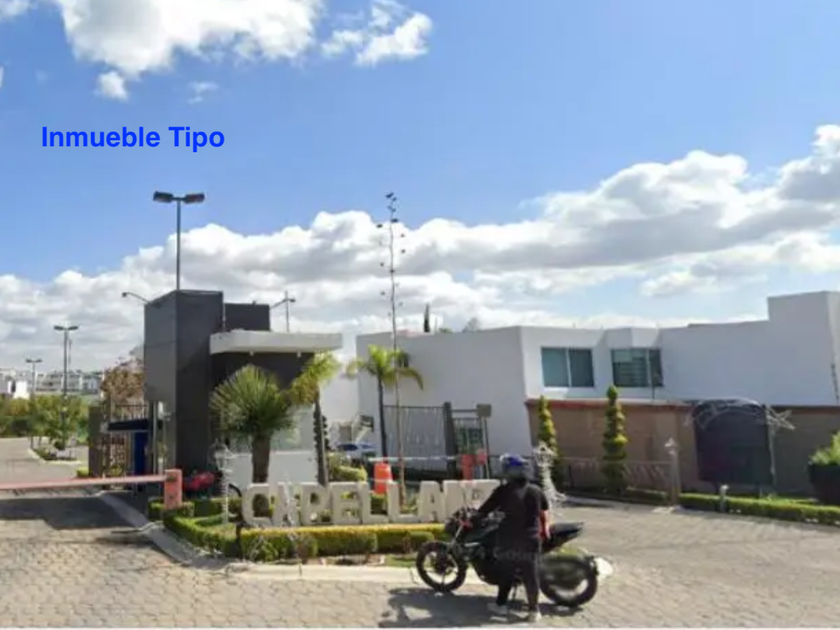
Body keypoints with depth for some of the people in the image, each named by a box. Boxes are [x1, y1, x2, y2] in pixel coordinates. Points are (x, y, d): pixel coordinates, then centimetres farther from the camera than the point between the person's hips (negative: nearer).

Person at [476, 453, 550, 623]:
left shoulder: (503, 491, -11)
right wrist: (545, 527, 34)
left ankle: (501, 604, 25)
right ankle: (534, 610, 9)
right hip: (530, 540, 2)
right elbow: (544, 511, 18)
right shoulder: (536, 491, 2)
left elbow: (483, 511, -8)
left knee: (506, 572, 16)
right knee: (531, 576, 9)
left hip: (508, 540, -2)